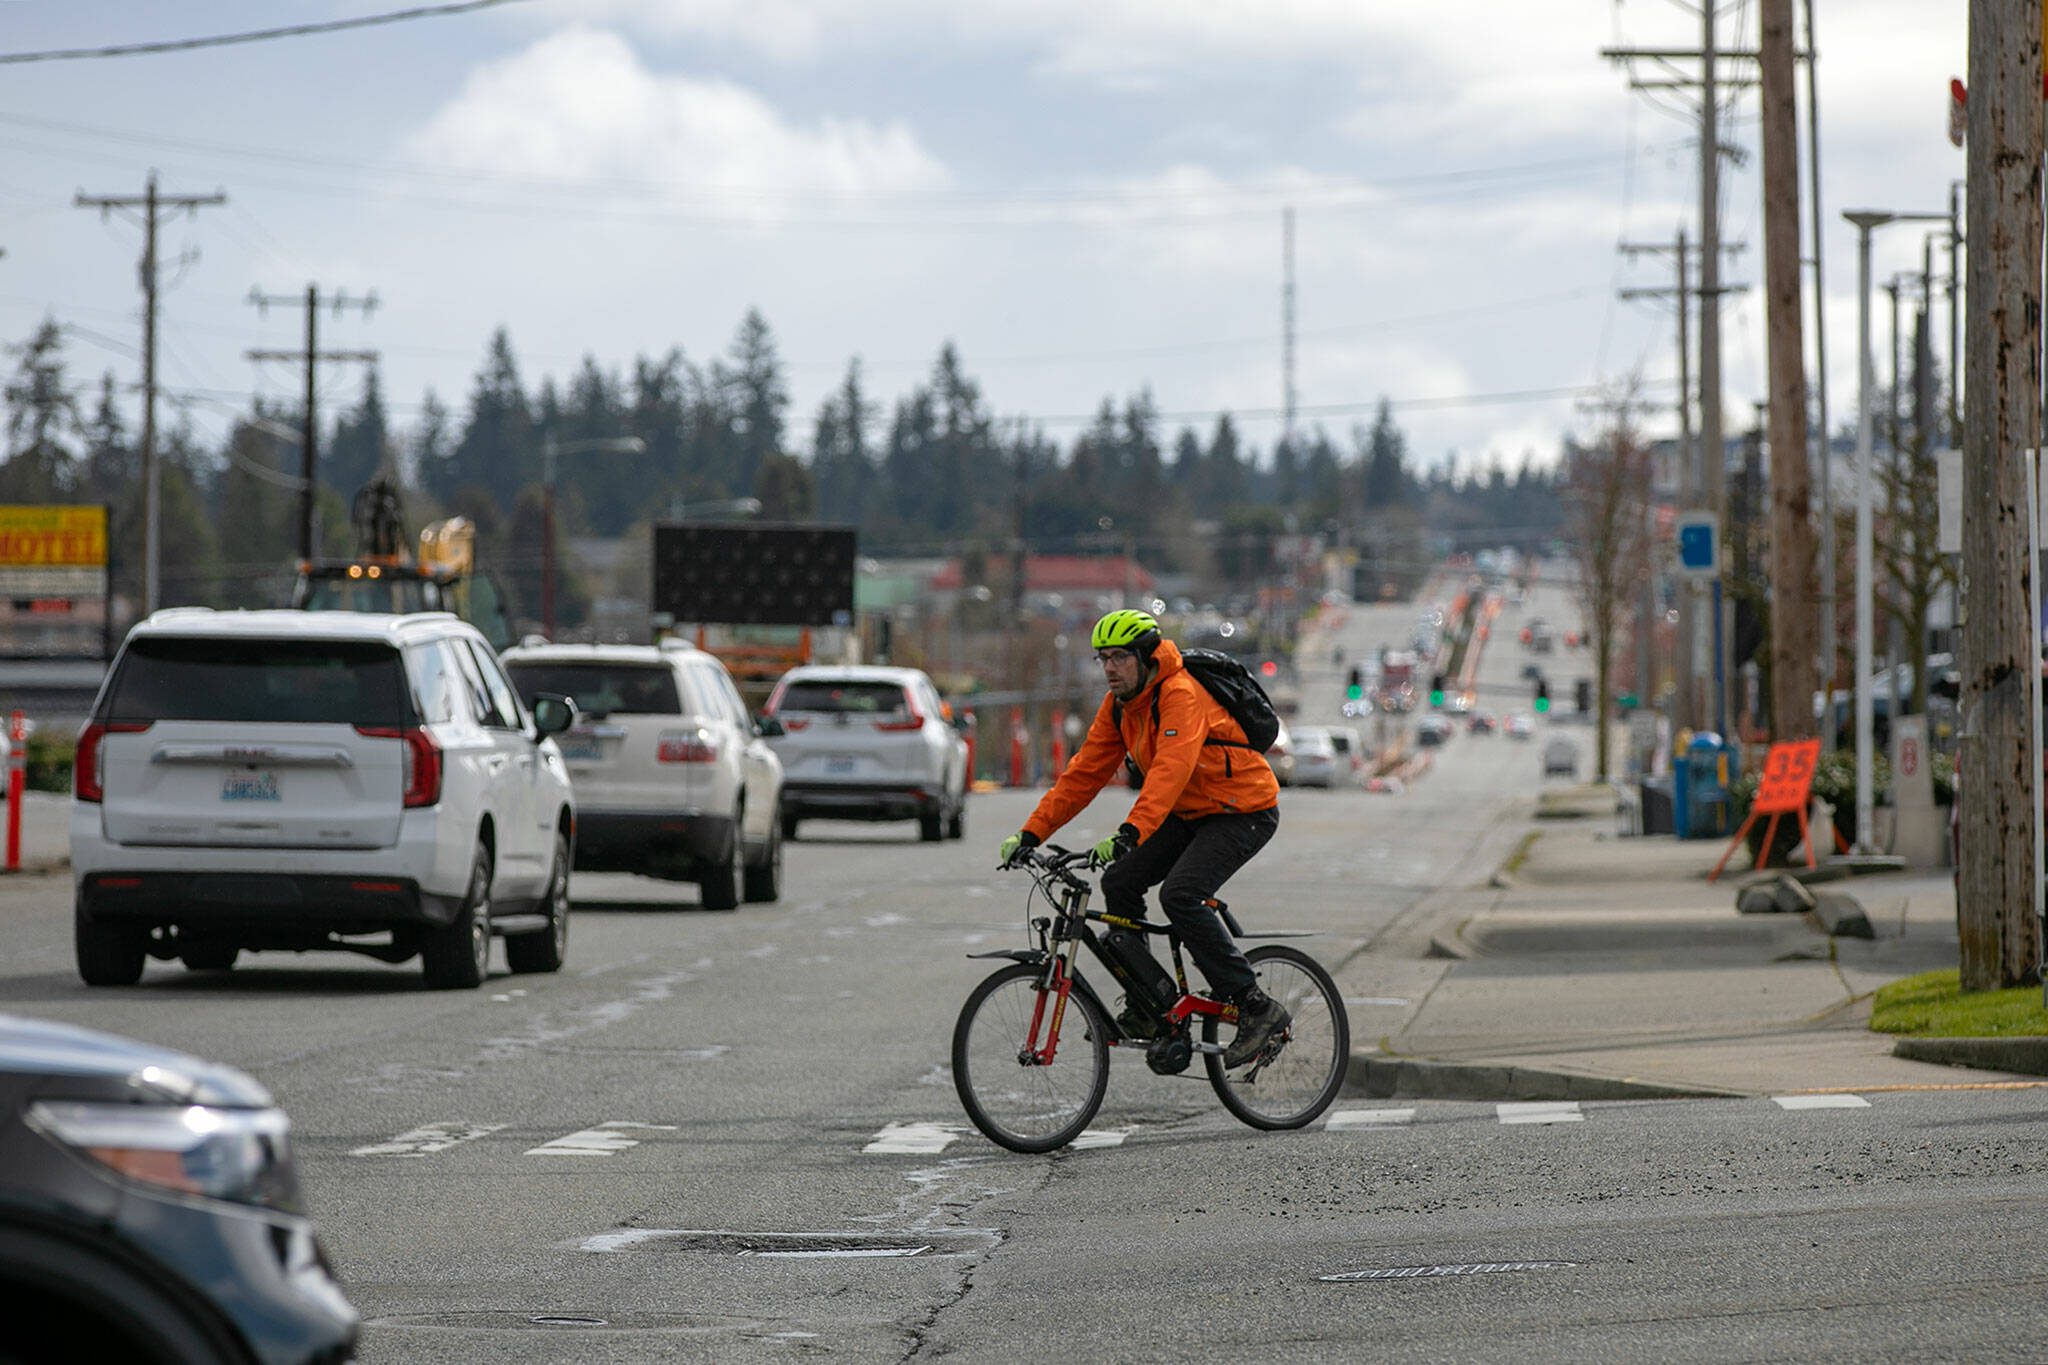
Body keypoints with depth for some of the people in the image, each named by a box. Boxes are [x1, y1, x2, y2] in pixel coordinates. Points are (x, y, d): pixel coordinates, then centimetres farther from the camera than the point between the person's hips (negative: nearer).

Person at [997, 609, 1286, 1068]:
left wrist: (1131, 833, -52)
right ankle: (1149, 1006, 3)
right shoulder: (1119, 706, 1)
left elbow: (1171, 770, -40)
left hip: (1243, 811, -9)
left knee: (1180, 894, -26)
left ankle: (1256, 1008, -20)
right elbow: (1084, 773, 2)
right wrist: (1031, 833, -7)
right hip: (1190, 814, 9)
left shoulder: (1182, 695, -26)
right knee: (1119, 881, -6)